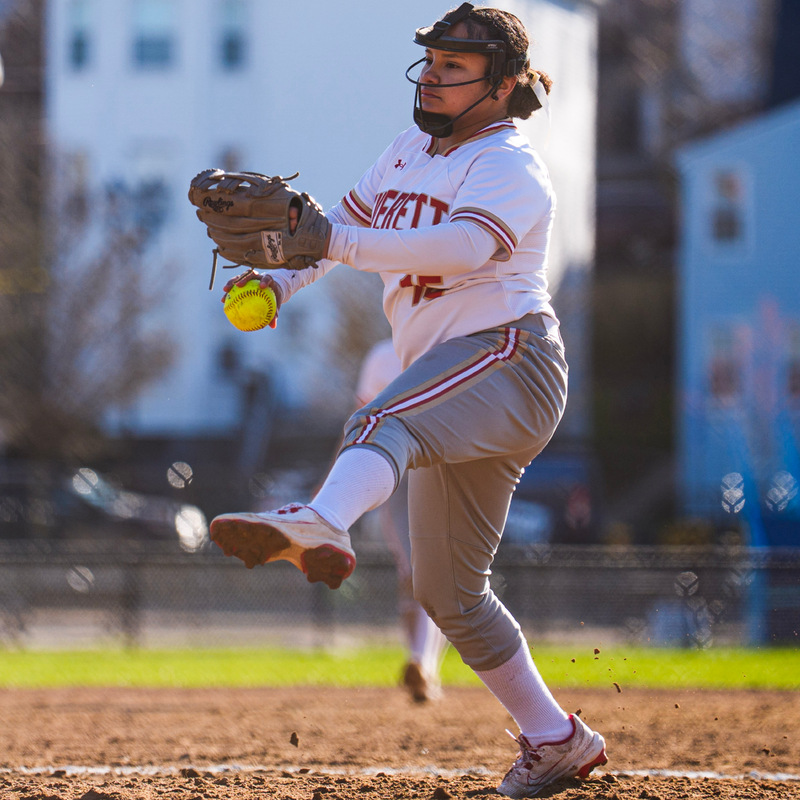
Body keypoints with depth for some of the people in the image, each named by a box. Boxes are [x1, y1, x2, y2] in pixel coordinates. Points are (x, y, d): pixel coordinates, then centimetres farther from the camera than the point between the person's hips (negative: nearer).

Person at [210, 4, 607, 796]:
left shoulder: (511, 166, -8)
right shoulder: (408, 151, 19)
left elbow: (463, 245, -26)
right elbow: (345, 223, 21)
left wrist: (334, 244, -32)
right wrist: (279, 279, 0)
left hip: (508, 358, -9)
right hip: (452, 398, 9)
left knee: (386, 424, -39)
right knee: (445, 591, 10)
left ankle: (319, 527, -71)